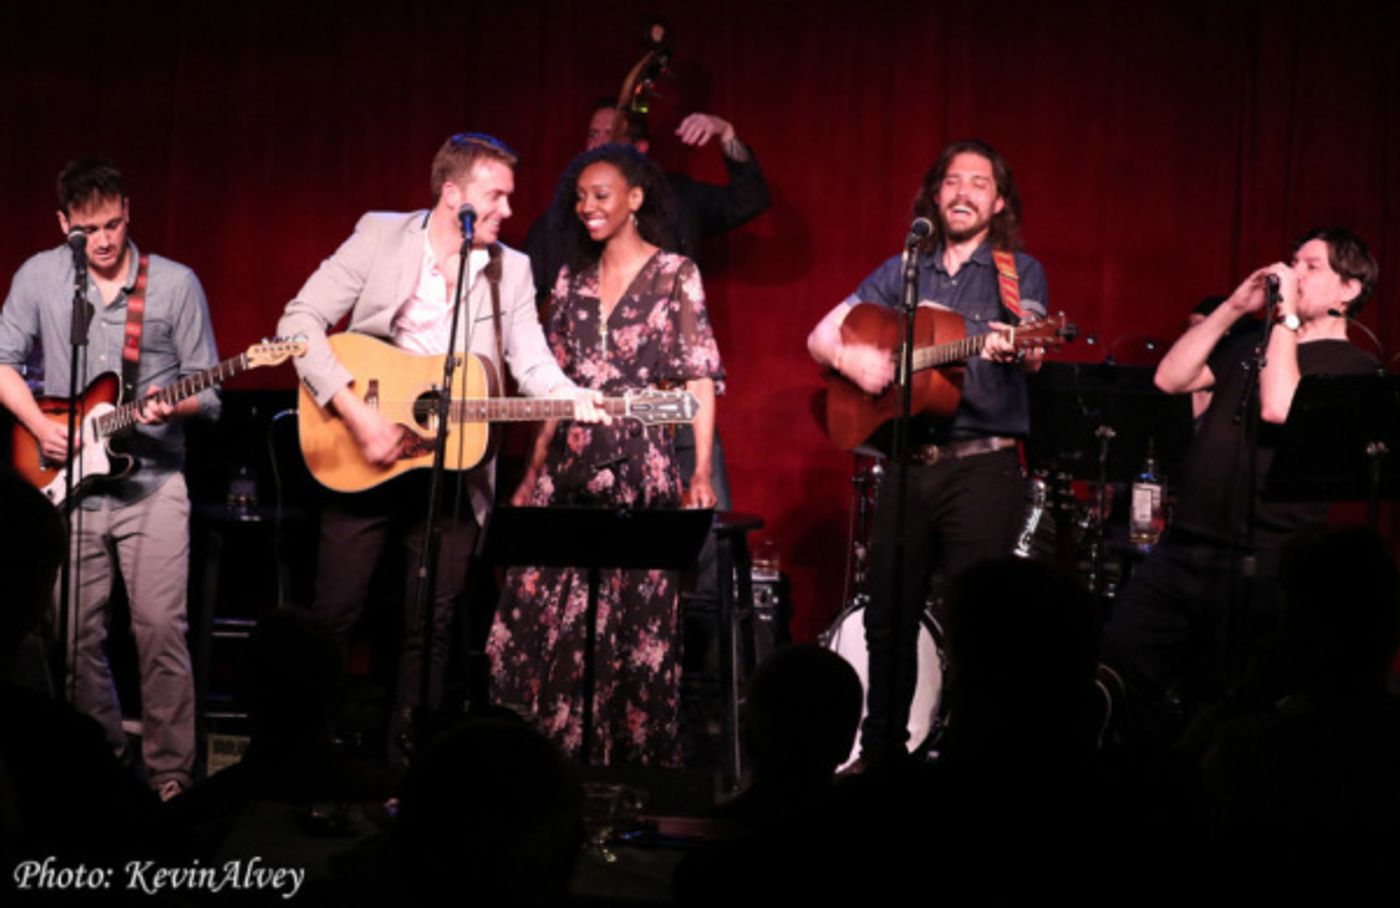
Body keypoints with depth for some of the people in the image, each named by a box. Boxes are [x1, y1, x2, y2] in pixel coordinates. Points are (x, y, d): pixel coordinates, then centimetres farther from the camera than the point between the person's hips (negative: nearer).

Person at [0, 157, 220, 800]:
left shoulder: (175, 284, -1)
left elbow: (208, 391, 3)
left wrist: (172, 407, -19)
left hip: (153, 484, -2)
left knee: (161, 631, -8)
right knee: (78, 635, 6)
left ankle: (170, 772, -1)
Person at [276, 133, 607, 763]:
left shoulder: (511, 270, 6)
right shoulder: (380, 236, -4)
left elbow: (532, 363, -1)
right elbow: (301, 320, -10)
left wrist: (574, 400, -23)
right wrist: (355, 414, -19)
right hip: (364, 461, -3)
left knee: (431, 627, 5)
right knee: (334, 613, 2)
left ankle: (405, 759, 16)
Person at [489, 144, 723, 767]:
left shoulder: (674, 274, 0)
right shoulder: (574, 278, 14)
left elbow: (700, 376, -6)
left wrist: (702, 470, -17)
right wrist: (533, 474, 13)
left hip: (639, 466, -4)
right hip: (570, 465, 5)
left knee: (634, 613, -3)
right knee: (540, 606, -1)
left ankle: (631, 752, 5)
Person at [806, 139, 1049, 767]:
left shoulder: (1019, 273, 3)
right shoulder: (902, 271, 14)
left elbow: (1031, 353, -14)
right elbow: (821, 336, 15)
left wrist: (1016, 349, -38)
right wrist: (852, 357, -8)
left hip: (984, 466, -4)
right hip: (908, 462, 4)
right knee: (888, 615, 6)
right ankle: (879, 752, 19)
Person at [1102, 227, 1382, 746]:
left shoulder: (1352, 366, -2)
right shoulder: (1250, 341, 20)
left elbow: (1279, 408, -20)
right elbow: (1170, 379, 9)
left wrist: (1286, 315, -12)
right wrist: (1233, 309, 5)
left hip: (1261, 566, -6)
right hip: (1185, 544, 6)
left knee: (1215, 706, -1)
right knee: (1118, 667, 0)